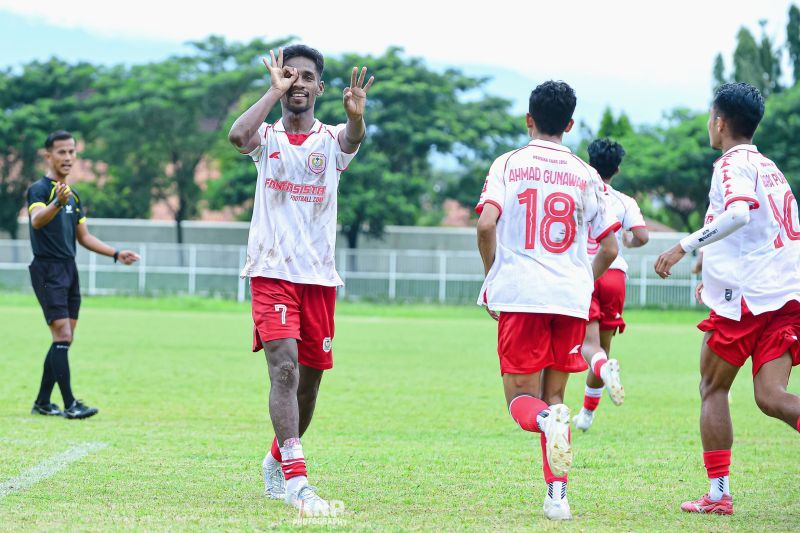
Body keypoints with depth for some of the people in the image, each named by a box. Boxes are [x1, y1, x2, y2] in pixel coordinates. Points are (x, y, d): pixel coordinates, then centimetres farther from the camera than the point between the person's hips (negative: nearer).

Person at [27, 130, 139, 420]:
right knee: (62, 335, -14)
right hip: (48, 270, -8)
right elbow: (36, 220, -30)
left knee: (64, 340, 8)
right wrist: (58, 203, -49)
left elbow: (83, 237, 23)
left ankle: (42, 402, 16)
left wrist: (116, 254, 13)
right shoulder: (39, 189, -9)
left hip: (69, 270, 8)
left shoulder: (73, 195, 17)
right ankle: (69, 404, -15)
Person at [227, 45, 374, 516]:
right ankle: (296, 481, -26)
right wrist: (274, 92, -14)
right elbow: (238, 136, -19)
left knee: (309, 379, 10)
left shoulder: (331, 139, 6)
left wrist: (356, 117, -43)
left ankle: (278, 461, 35)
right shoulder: (267, 137, 6)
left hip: (319, 277, 3)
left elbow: (352, 141, -21)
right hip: (272, 272, -2)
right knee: (284, 367, -19)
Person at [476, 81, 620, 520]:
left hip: (520, 295, -2)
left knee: (521, 399, 5)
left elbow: (486, 224, -10)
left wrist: (492, 278, 5)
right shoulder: (586, 176, 10)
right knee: (553, 396, 14)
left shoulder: (509, 164, 3)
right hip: (572, 298, 2)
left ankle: (547, 420, -31)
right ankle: (557, 496, 1)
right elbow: (609, 249, 10)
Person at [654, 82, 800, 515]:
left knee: (713, 389, 9)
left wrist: (685, 246, -25)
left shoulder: (733, 164, -5)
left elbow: (740, 211, -25)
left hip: (744, 299, -7)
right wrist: (715, 273, 37)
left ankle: (718, 493, 7)